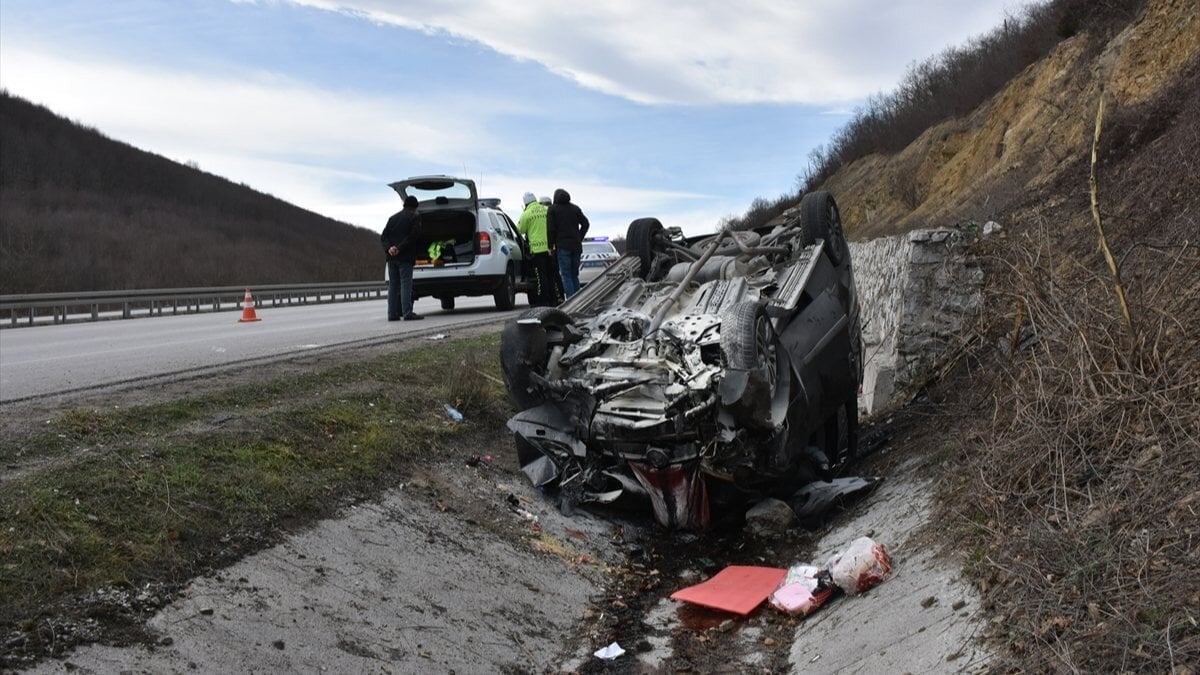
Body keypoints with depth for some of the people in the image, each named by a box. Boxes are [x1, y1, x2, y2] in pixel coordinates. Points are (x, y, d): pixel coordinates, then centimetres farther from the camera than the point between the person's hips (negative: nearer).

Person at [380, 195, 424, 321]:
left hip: (392, 257, 5)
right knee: (406, 284, -7)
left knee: (393, 285, 7)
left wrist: (389, 248, -8)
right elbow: (412, 235, -13)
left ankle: (392, 314, 5)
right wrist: (400, 248, -14)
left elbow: (383, 236, 7)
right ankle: (407, 313, -13)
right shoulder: (415, 217, 1)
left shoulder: (393, 217, 18)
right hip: (405, 257, -5)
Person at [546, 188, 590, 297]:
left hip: (563, 246, -4)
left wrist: (551, 246, 0)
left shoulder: (552, 209, 2)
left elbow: (550, 229, -6)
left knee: (566, 275, -5)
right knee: (574, 275, 12)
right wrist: (579, 239, 13)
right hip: (576, 246, 4)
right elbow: (586, 224, 9)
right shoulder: (575, 208, 15)